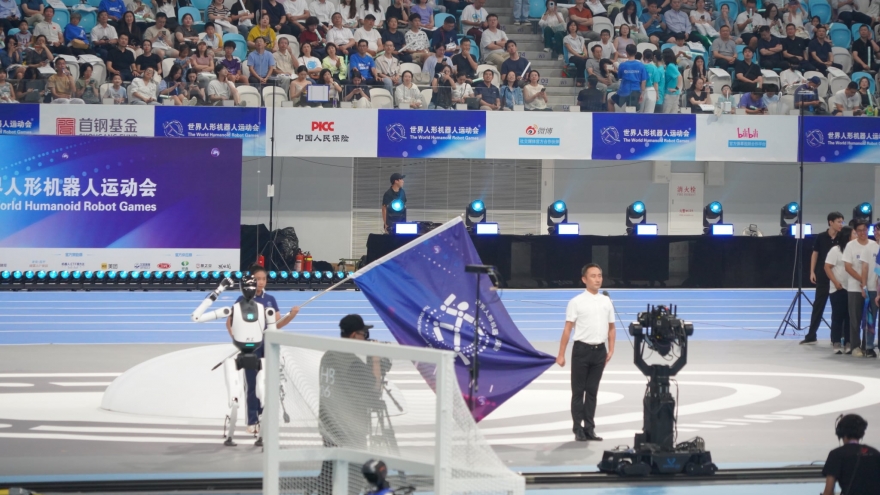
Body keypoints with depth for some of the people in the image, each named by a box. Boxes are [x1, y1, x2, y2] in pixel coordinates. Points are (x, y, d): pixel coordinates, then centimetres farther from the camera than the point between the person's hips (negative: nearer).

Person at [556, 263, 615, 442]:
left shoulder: (606, 302, 8)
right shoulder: (576, 302, -6)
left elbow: (611, 328, 14)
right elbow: (567, 329, -7)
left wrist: (611, 349, 3)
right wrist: (561, 354, -11)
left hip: (599, 350, 4)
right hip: (582, 349, -4)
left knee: (592, 391, 9)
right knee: (578, 391, 2)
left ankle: (589, 428, 14)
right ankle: (578, 429, 7)